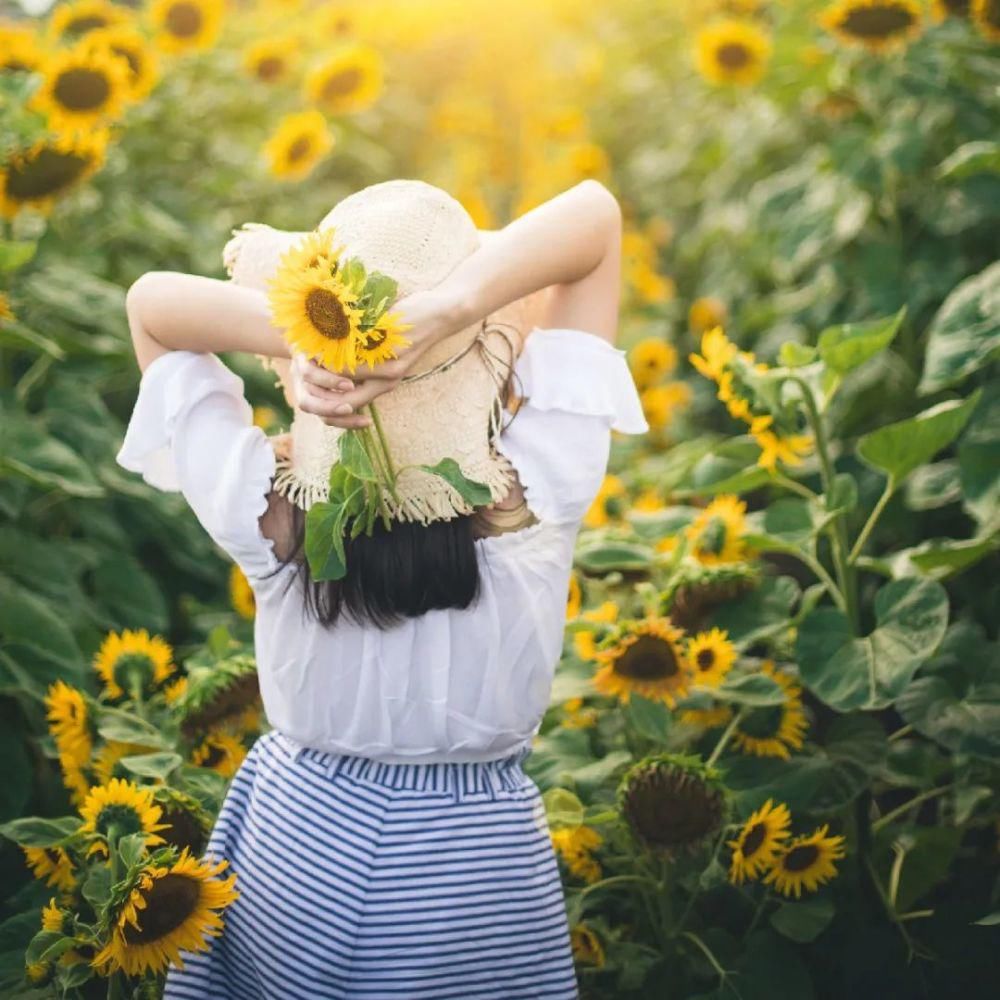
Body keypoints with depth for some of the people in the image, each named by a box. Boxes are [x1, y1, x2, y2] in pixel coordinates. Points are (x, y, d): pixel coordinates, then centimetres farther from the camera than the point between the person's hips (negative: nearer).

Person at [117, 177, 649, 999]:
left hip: (298, 835, 1)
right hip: (479, 864, 0)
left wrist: (298, 337, -30)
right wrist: (450, 307, -38)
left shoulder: (266, 502, -25)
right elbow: (596, 212, -21)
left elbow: (149, 302, -11)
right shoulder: (535, 493, -26)